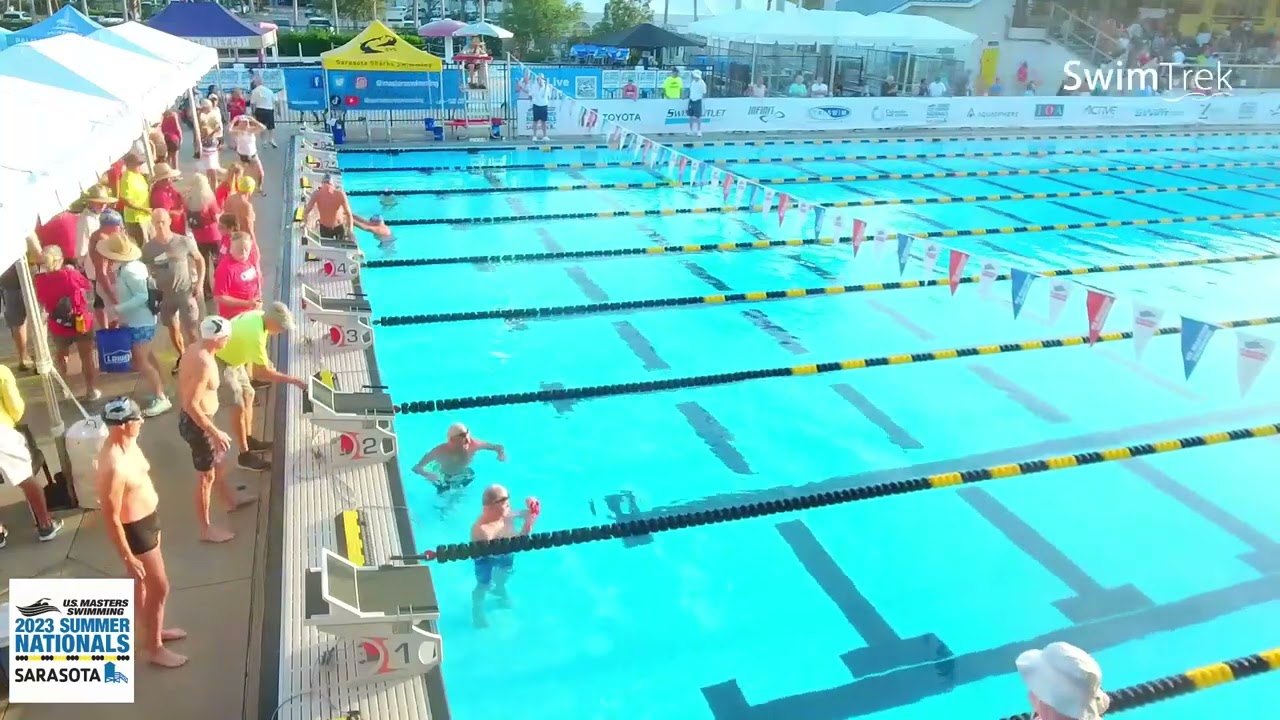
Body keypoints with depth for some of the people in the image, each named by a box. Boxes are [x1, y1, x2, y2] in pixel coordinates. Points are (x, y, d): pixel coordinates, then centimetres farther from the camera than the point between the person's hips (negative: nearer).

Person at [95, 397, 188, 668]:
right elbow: (111, 518, -27)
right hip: (135, 530, -9)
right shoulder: (113, 467, -35)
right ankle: (154, 648, 26)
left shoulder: (128, 443, -6)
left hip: (148, 520, 9)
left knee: (143, 581, 27)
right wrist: (127, 557, -19)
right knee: (160, 588, 7)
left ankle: (151, 629, 47)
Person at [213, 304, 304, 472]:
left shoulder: (259, 315, -9)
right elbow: (263, 372, -30)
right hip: (221, 362, -10)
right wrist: (292, 380, -28)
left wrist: (266, 360, 7)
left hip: (232, 357, 10)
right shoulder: (255, 335, -36)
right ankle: (244, 455, 1)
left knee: (248, 394, 18)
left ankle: (248, 440, 31)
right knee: (239, 406, -7)